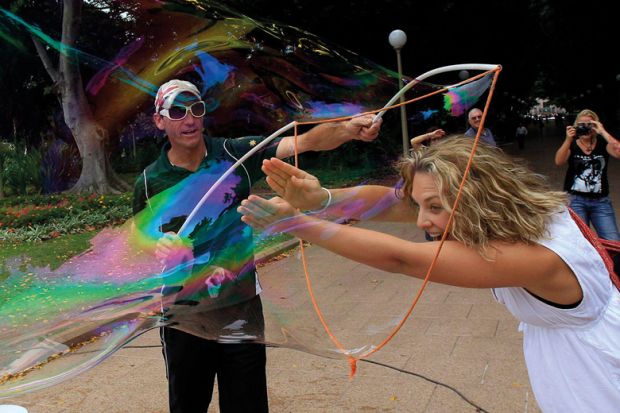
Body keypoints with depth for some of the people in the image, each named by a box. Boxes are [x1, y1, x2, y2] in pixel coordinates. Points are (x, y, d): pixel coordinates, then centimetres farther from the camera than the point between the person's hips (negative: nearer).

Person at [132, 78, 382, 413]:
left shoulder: (236, 154, -7)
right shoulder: (149, 182, -6)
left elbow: (303, 142, -19)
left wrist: (348, 129, -36)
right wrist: (157, 249, -17)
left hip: (243, 309, 0)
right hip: (185, 318, 0)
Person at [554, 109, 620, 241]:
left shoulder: (603, 144, 5)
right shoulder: (571, 145, 4)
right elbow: (559, 162, -14)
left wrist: (603, 132, -16)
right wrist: (568, 139, -24)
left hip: (601, 201, 1)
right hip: (575, 200, -1)